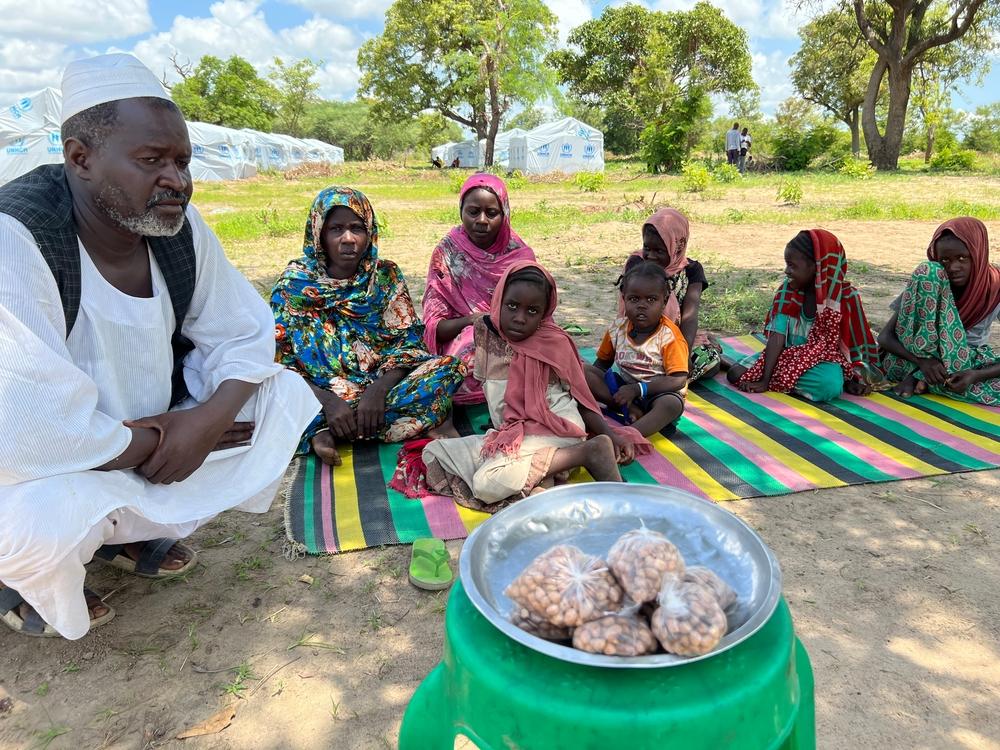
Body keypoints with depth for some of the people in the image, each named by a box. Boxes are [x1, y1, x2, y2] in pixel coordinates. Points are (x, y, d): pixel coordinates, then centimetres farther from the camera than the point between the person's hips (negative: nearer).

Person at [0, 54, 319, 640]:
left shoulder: (180, 227, -11)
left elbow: (246, 333, -3)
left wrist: (207, 419, -21)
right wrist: (157, 439, -20)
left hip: (151, 436, 6)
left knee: (286, 397, -8)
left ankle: (132, 528, 10)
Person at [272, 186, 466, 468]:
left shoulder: (386, 276, 1)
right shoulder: (293, 284, -4)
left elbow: (407, 342, -4)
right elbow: (279, 361, -9)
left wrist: (378, 391, -22)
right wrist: (328, 401, -25)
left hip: (379, 384, 0)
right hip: (320, 392, 0)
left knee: (447, 368, -21)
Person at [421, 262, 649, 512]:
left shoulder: (555, 344, -7)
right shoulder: (485, 331, 5)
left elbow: (581, 397, 1)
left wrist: (609, 434, -10)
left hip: (553, 430, -7)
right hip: (510, 433, 7)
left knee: (489, 483, -30)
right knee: (433, 452, -4)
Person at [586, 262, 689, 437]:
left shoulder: (669, 335, -14)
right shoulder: (618, 327, 0)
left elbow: (679, 380, -20)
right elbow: (602, 362, 11)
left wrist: (637, 389, -26)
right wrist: (592, 383, -10)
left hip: (657, 391, -4)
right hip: (622, 385, 5)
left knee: (672, 405, -39)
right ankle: (630, 408, -25)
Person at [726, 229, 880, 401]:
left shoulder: (846, 296, -12)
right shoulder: (787, 291, -5)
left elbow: (857, 343, -1)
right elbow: (777, 337, -12)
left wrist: (856, 378, -8)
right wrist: (764, 379, -19)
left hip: (823, 360, -3)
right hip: (788, 355, 4)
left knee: (829, 386, -38)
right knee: (736, 373, -16)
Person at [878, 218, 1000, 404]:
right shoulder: (930, 278, -12)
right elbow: (885, 337, -14)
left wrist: (977, 375, -32)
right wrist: (922, 360, -30)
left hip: (965, 363, 1)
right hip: (914, 358, -1)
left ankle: (920, 376, -18)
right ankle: (920, 371, -21)